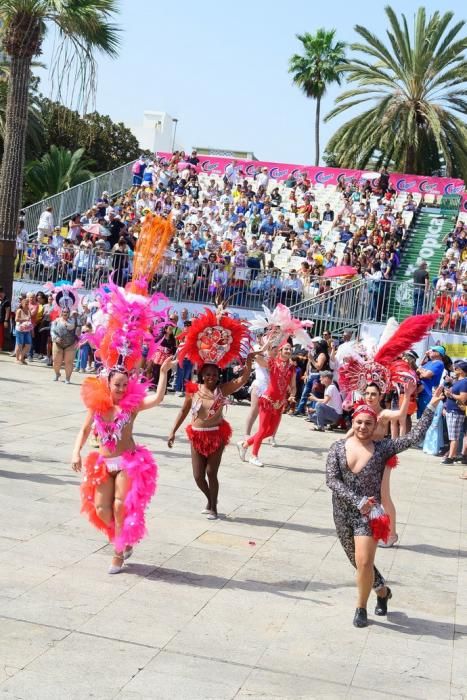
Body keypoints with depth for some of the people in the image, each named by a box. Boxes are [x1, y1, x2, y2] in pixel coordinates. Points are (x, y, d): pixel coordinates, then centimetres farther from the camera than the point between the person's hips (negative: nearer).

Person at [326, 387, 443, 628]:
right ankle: (382, 591, 43)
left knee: (364, 562, -12)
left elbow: (414, 437, -7)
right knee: (358, 561, 16)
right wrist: (357, 501, -20)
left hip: (368, 512, -2)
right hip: (342, 512, 2)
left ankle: (361, 608, 11)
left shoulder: (382, 448, -3)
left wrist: (431, 407, -9)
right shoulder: (338, 448, -2)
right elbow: (331, 480, -10)